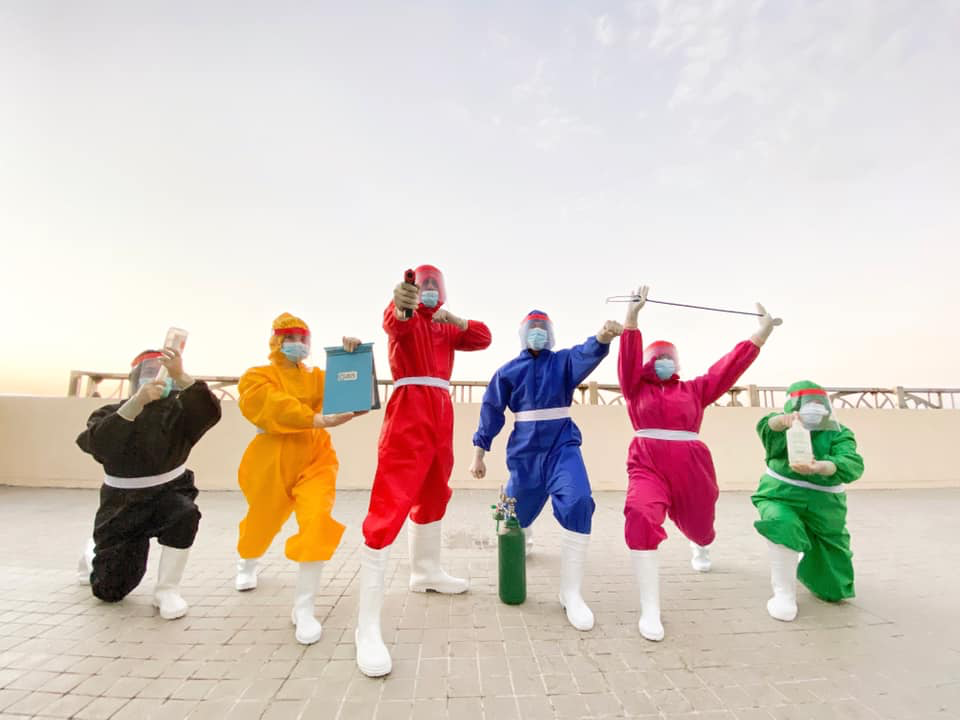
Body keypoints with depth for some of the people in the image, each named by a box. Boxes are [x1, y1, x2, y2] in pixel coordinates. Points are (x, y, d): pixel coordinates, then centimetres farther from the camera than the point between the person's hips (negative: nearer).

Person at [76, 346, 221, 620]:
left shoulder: (177, 409, -8)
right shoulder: (111, 412, -7)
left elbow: (209, 411, -31)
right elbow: (96, 443, -30)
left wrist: (180, 376, -43)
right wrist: (137, 401, -40)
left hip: (170, 492, 0)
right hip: (123, 502, 1)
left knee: (185, 514, -38)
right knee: (110, 591, 7)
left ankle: (167, 590, -16)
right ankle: (93, 552, 44)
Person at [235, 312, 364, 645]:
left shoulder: (316, 376, 10)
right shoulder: (257, 376, -1)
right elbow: (274, 406, -21)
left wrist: (353, 355, -25)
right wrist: (319, 420, -34)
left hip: (314, 458, 1)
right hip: (272, 462, -1)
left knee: (317, 521, -20)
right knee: (262, 523, 22)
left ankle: (303, 609, -5)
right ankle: (248, 563, 60)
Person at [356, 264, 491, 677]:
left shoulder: (446, 328, 21)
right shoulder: (407, 317, 1)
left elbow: (482, 339, 15)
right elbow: (394, 320, -23)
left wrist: (456, 320, -1)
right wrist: (400, 307, -47)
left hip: (441, 413, 8)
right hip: (409, 413, -8)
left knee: (433, 496, 18)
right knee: (390, 504, -14)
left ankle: (424, 572, 38)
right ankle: (367, 625, -12)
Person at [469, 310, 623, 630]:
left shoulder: (563, 361, -1)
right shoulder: (508, 371, 1)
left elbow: (587, 355, -24)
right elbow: (491, 413, 3)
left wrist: (604, 337, -47)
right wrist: (479, 454, 4)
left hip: (562, 446, -1)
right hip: (524, 451, 1)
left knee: (578, 503, -24)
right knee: (518, 511, 15)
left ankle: (570, 592, -8)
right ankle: (520, 541, 57)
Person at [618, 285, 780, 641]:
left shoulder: (695, 389, 12)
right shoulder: (636, 389, 6)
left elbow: (730, 365, 8)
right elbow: (629, 357, -7)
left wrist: (763, 332, 7)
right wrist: (632, 314, -16)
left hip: (691, 468, 3)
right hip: (647, 464, -3)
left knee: (698, 525, 21)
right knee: (641, 517, -29)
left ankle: (700, 546, 64)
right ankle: (650, 609, -19)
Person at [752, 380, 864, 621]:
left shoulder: (838, 433, -5)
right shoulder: (786, 426, -4)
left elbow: (851, 465, -24)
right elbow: (766, 426, -29)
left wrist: (818, 467, -43)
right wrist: (783, 420, -51)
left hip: (822, 505, 2)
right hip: (781, 497, -2)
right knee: (783, 525, -37)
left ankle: (802, 567, 51)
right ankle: (784, 593, -18)